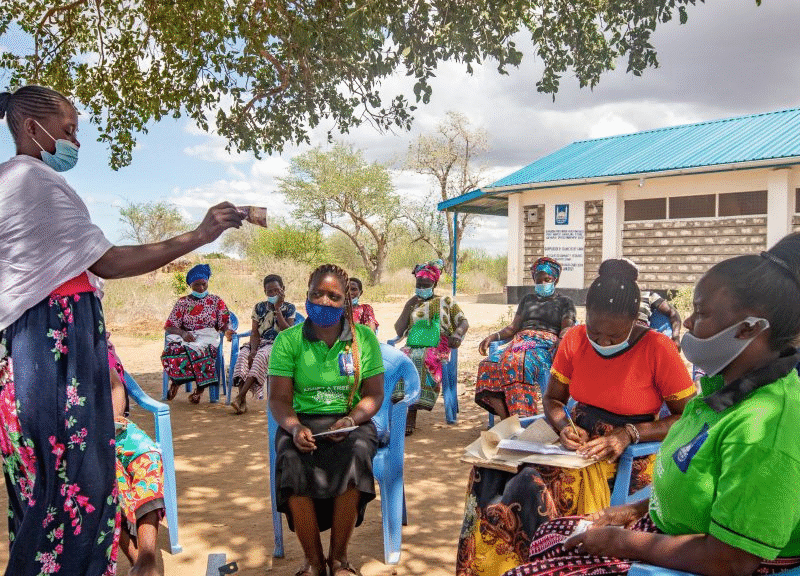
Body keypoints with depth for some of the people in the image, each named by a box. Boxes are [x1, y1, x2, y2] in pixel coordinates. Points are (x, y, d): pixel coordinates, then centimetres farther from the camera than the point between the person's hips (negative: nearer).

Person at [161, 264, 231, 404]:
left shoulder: (216, 301, 13)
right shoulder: (182, 302, 13)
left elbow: (224, 324, 11)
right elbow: (169, 326, 6)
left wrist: (229, 330, -14)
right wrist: (183, 333, -14)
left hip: (208, 337, -1)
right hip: (186, 337, 2)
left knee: (198, 351, -37)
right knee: (171, 350, -32)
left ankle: (200, 388, -19)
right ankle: (175, 381, -7)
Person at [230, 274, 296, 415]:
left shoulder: (289, 308, 5)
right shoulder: (259, 307, 12)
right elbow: (254, 333, 5)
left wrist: (277, 309, -11)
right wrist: (253, 350, -15)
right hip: (260, 343, 3)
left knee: (261, 356, -36)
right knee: (244, 354, -31)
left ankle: (240, 397, -41)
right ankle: (243, 401, -39)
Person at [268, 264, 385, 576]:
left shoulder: (364, 337, 5)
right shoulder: (288, 340, 4)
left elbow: (374, 394, 3)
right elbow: (279, 398, 0)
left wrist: (350, 421, -17)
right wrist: (294, 427, -21)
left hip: (351, 421, 0)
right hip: (303, 421, 0)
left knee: (355, 455, -33)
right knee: (292, 461, -31)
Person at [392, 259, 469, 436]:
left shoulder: (446, 301, 20)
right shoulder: (412, 305, 25)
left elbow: (463, 322, 12)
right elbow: (399, 332, 13)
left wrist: (457, 334, -9)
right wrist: (409, 306, 10)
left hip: (437, 348, -2)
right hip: (413, 347, 3)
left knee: (420, 359, -36)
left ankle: (410, 416, -38)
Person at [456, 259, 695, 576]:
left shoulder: (658, 349, -11)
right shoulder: (574, 340, 1)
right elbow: (552, 399, 13)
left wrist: (630, 433, -18)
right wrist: (564, 426, -9)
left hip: (628, 460, -4)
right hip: (579, 447, 5)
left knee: (531, 485, -28)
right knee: (491, 474, -21)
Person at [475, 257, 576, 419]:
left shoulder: (565, 302, 18)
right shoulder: (528, 300, 31)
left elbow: (567, 328, 1)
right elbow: (514, 327, 24)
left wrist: (561, 342, -23)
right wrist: (494, 336, 4)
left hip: (547, 344, -4)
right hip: (521, 341, 5)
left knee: (520, 363, -40)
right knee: (489, 365, -28)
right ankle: (506, 420, -34)